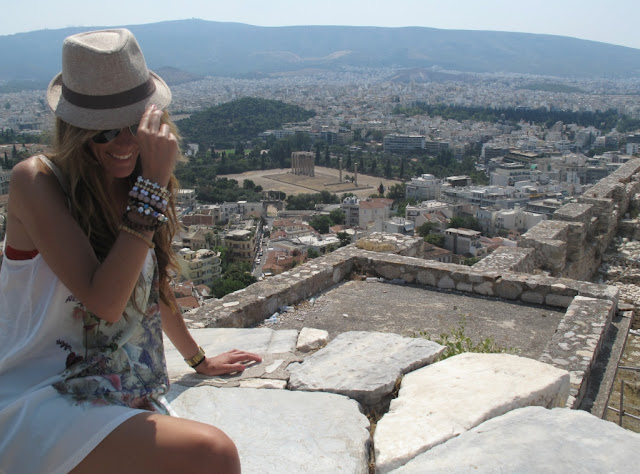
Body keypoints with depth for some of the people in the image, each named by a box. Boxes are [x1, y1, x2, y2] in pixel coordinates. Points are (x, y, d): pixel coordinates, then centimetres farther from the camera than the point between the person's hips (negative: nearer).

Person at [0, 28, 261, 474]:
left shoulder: (135, 184, 7)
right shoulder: (37, 180, -12)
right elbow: (103, 299, -22)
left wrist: (199, 359, 31)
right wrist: (153, 185, -24)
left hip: (129, 397, 6)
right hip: (41, 399, -6)